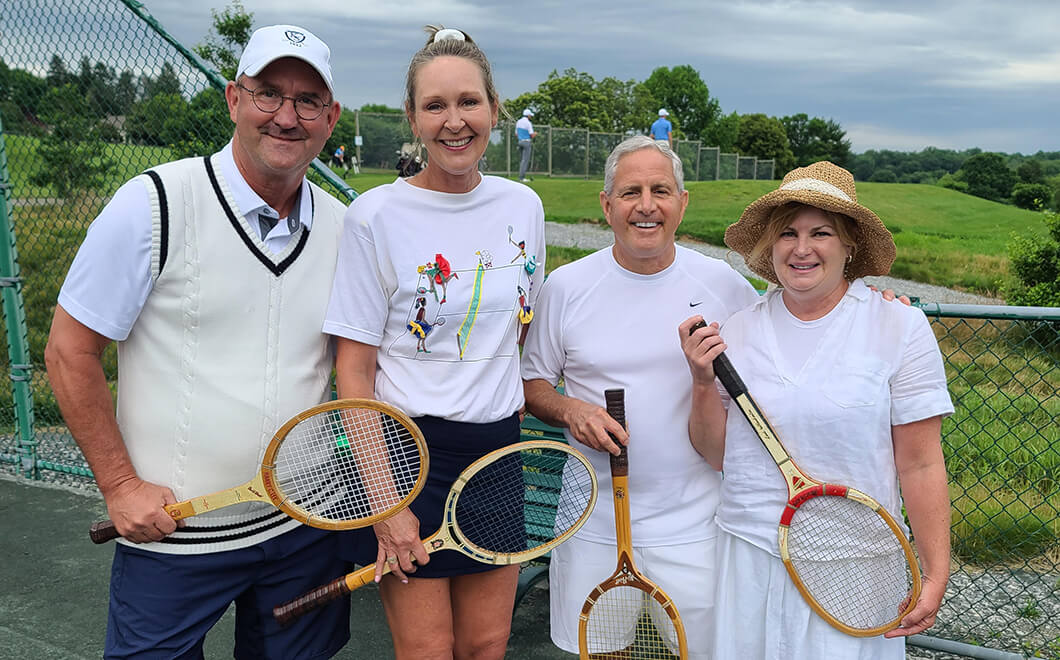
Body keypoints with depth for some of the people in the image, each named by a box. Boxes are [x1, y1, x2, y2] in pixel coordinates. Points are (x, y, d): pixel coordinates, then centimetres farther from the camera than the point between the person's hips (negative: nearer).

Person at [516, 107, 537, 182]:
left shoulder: (518, 122, 10)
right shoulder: (528, 123, -12)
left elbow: (516, 135, 15)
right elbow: (532, 135, -13)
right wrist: (535, 133, 9)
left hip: (520, 142, 7)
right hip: (527, 142, -7)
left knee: (522, 160, 13)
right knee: (525, 160, -8)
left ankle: (522, 176, 10)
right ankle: (521, 177, -14)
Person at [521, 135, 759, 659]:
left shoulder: (724, 284, -2)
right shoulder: (565, 286, -3)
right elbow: (532, 383, 4)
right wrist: (569, 410, -13)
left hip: (696, 524, 0)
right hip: (596, 522, 0)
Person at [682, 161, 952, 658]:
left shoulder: (901, 328, -7)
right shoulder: (737, 331, 0)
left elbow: (919, 466, -6)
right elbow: (717, 455, 5)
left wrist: (935, 577, -7)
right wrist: (703, 382, -10)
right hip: (749, 559, 3)